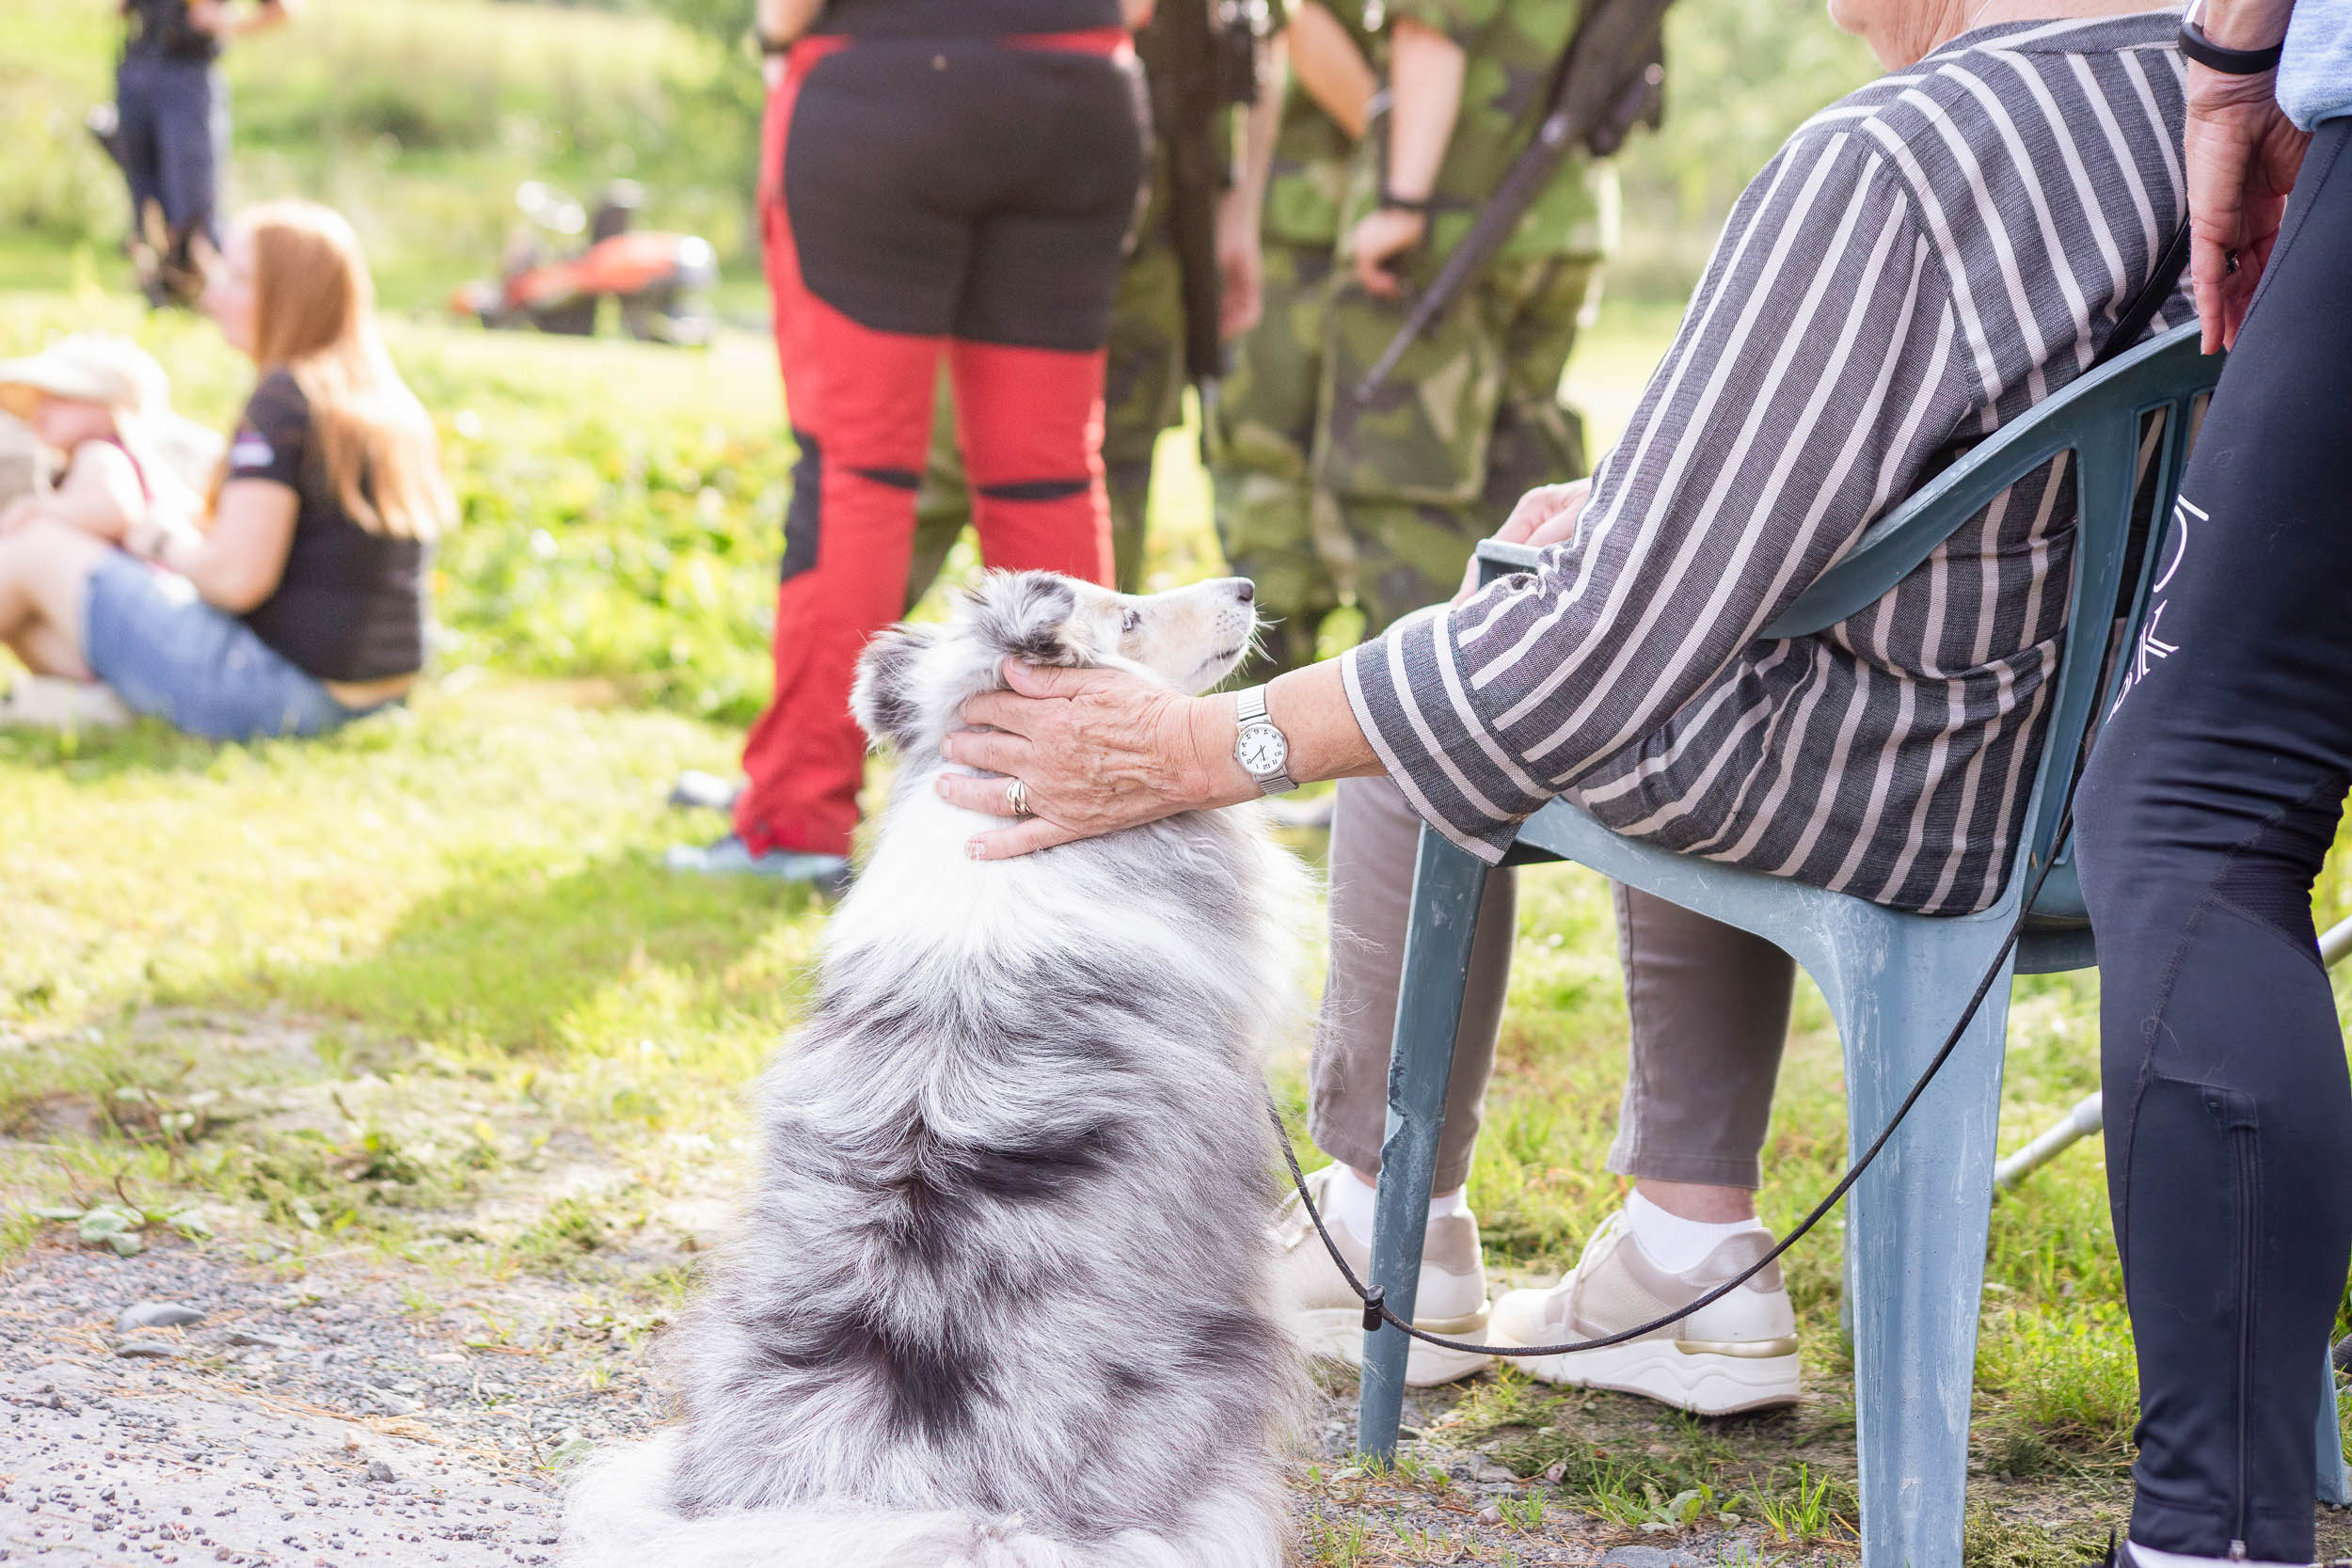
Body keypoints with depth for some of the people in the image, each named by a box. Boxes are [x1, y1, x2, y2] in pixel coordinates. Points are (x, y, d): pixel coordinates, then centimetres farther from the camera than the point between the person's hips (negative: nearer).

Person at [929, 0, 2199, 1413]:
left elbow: (1611, 641, -25)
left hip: (1905, 791, -7)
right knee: (1678, 716, 34)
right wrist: (1644, 498, 18)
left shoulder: (1884, 168, -28)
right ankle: (1697, 1258, 30)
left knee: (1431, 711, 17)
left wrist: (1210, 749, -20)